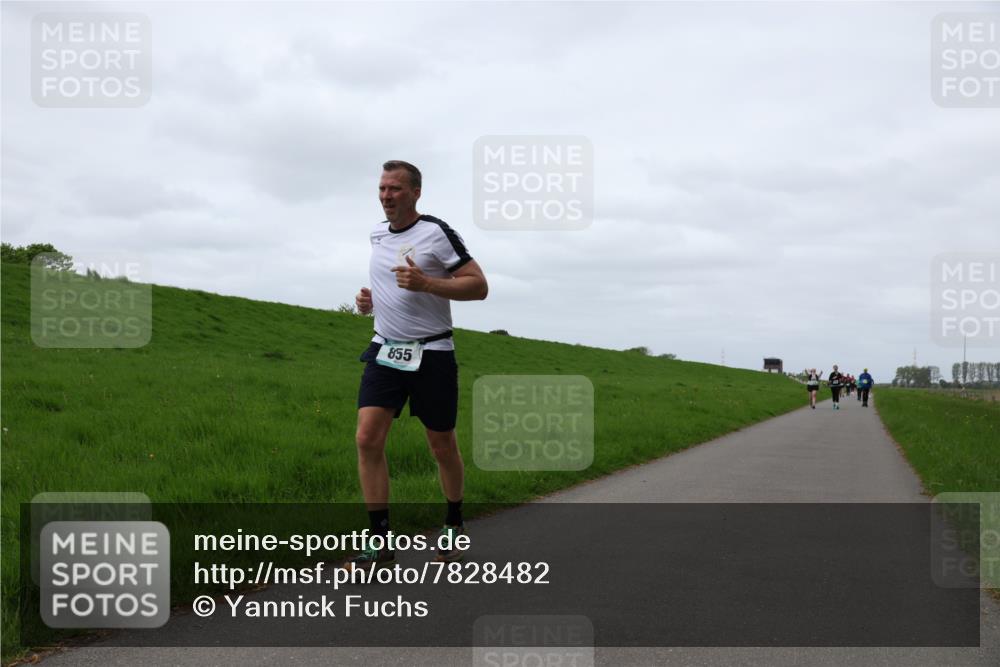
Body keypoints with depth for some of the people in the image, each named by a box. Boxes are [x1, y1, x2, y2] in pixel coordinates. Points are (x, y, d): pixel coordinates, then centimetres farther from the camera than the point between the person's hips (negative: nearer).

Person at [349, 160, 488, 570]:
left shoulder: (436, 233, -9)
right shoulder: (377, 234, 11)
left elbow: (479, 286, -11)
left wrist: (424, 283, -24)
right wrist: (369, 300, 6)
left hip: (432, 354, -4)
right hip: (385, 351, 5)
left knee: (442, 447, 6)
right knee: (368, 439, -11)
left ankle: (454, 525, 31)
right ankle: (381, 542, -5)